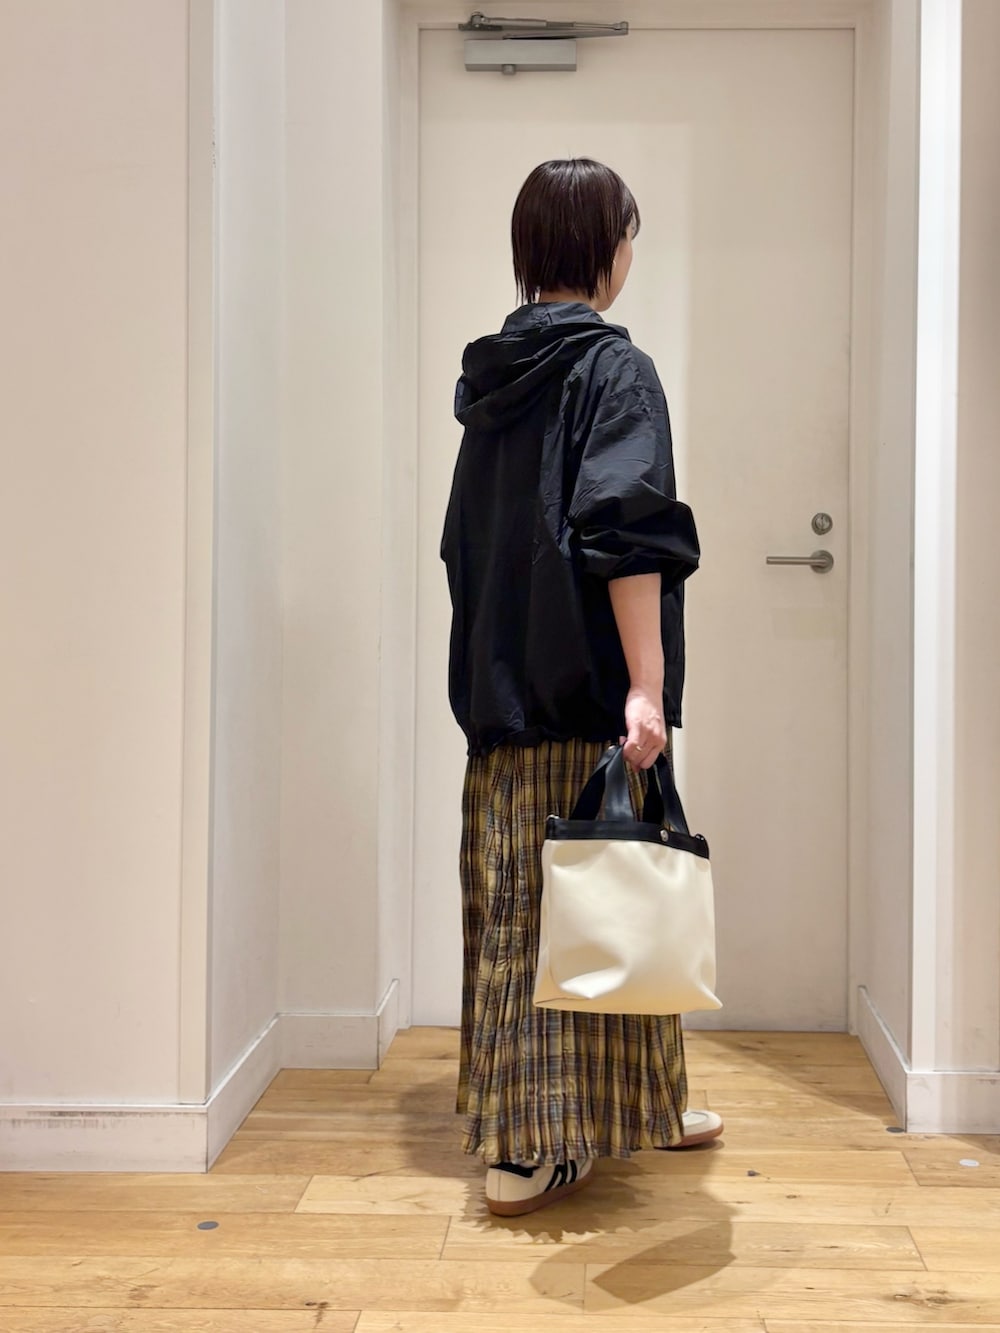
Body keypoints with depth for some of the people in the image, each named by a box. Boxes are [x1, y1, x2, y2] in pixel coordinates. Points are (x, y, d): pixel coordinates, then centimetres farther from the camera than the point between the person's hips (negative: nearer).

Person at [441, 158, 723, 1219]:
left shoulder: (490, 373, 14)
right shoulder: (614, 368, -7)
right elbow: (628, 533, -19)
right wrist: (648, 684, -21)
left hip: (499, 689, 7)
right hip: (588, 693, -7)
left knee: (512, 903, 10)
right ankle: (541, 1145, 9)